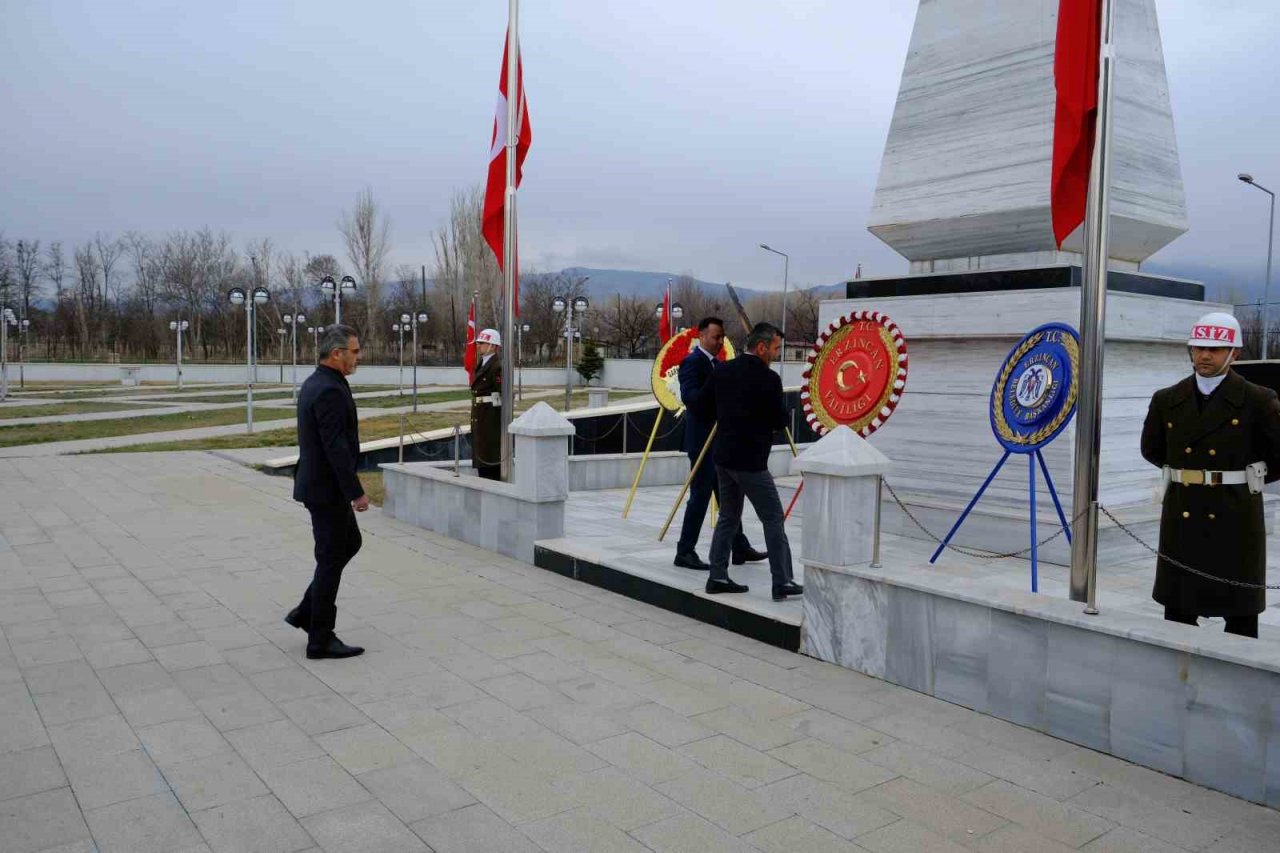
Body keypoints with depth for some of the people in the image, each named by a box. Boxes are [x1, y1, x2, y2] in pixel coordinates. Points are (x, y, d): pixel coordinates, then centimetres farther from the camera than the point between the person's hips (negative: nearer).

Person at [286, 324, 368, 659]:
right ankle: (320, 640, 12)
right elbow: (336, 448, -26)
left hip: (317, 481, 10)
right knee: (331, 559, 0)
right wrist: (356, 492, -20)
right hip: (328, 489, -10)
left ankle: (307, 612, 25)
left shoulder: (314, 383, 10)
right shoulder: (330, 391, -22)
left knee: (350, 543, 21)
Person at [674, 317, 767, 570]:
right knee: (701, 494, -4)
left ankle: (740, 548, 22)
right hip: (702, 441, -9)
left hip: (719, 440, 9)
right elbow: (688, 396, -27)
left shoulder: (718, 364, 16)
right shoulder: (692, 362, -12)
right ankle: (684, 552, 5)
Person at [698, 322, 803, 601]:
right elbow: (781, 421, -10)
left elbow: (705, 407, 11)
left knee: (728, 517, 16)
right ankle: (782, 582, 6)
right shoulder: (768, 379, -15)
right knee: (773, 519, 3)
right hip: (750, 460, -7)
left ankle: (718, 577, 18)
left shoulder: (722, 371, 4)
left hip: (723, 457, 7)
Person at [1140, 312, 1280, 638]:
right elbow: (1151, 449, 18)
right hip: (1182, 517, 3)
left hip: (1234, 519, -3)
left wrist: (1251, 477, 7)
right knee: (1177, 609, 10)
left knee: (1240, 612, 7)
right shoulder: (1166, 400, 4)